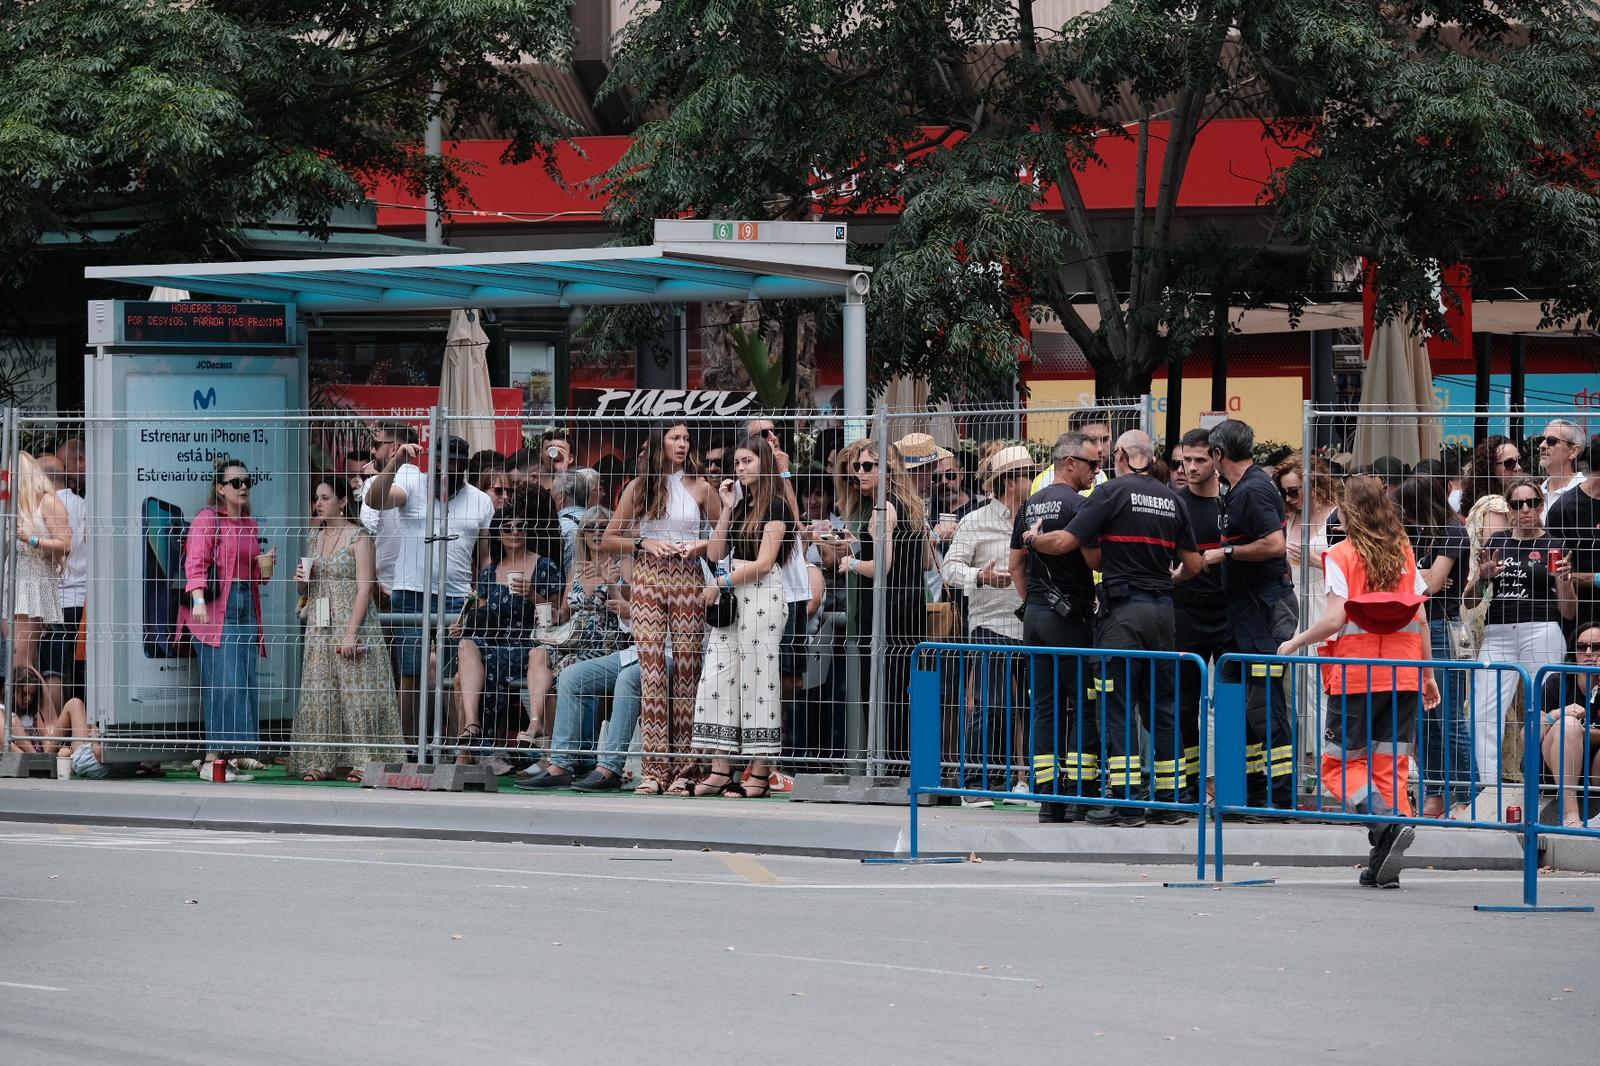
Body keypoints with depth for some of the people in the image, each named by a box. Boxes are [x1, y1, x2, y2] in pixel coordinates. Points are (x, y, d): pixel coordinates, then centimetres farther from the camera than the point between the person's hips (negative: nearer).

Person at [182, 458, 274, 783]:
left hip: (245, 607, 7)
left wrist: (265, 567, 6)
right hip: (215, 610, -7)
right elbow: (196, 564, -13)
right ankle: (214, 758, -13)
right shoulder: (207, 520, -4)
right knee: (223, 681, -13)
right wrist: (198, 600, -26)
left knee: (245, 682, 2)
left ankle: (235, 755, 6)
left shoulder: (251, 525, 19)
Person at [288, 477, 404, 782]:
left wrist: (351, 633, -19)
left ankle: (362, 761, -9)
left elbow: (364, 588, -11)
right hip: (319, 628, 7)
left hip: (352, 623, -7)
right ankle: (319, 762, 3)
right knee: (319, 695, 2)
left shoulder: (359, 537, -5)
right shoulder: (314, 538, 15)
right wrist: (302, 581, 0)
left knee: (356, 691, -9)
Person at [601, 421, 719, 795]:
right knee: (652, 670, -9)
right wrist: (645, 544, -4)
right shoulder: (638, 487, 10)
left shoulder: (699, 487, 10)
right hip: (648, 579, 0)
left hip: (688, 581, 0)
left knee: (686, 672, -2)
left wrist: (701, 546, -6)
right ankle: (655, 766, -9)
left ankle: (683, 767, 0)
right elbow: (610, 539, 11)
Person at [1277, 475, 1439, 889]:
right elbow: (1421, 620, 7)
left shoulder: (1342, 555, -5)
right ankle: (1384, 866, -1)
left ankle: (1387, 822, -20)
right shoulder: (1404, 553, 8)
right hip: (1402, 676, 4)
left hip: (1355, 677, -4)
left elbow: (1334, 621, -13)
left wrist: (1294, 644, 2)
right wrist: (1427, 675, 16)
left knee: (1340, 764, 5)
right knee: (1391, 766, 7)